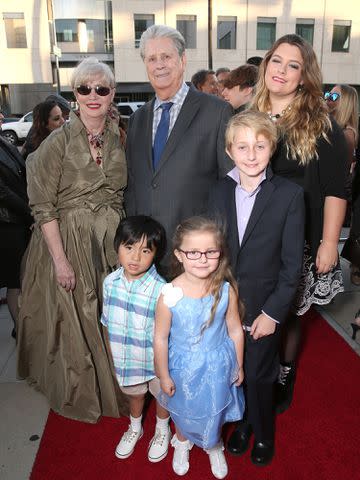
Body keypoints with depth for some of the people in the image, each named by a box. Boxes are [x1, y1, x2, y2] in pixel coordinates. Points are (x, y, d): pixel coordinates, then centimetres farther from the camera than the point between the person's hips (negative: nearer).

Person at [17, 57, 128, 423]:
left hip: (112, 240, 4)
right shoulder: (59, 140, -10)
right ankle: (80, 393, 36)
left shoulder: (120, 137, 3)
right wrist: (60, 259, -15)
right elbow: (43, 206, -11)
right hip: (67, 240, -3)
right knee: (75, 320, 9)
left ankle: (112, 386, 38)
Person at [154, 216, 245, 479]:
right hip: (183, 367, -1)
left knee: (214, 410, 25)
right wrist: (164, 376, -5)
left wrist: (238, 366, 4)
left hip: (217, 366, 1)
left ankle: (214, 446, 58)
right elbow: (161, 338, -14)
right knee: (183, 410, 27)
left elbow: (235, 330, -7)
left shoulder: (226, 290, -21)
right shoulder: (170, 295, -26)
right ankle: (182, 442, 60)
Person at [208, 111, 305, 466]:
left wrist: (272, 312, -11)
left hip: (264, 307, -3)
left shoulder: (290, 194, -11)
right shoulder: (219, 193, 0)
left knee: (259, 376, 12)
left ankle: (263, 434, 41)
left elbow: (292, 263, -10)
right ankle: (242, 422, 45)